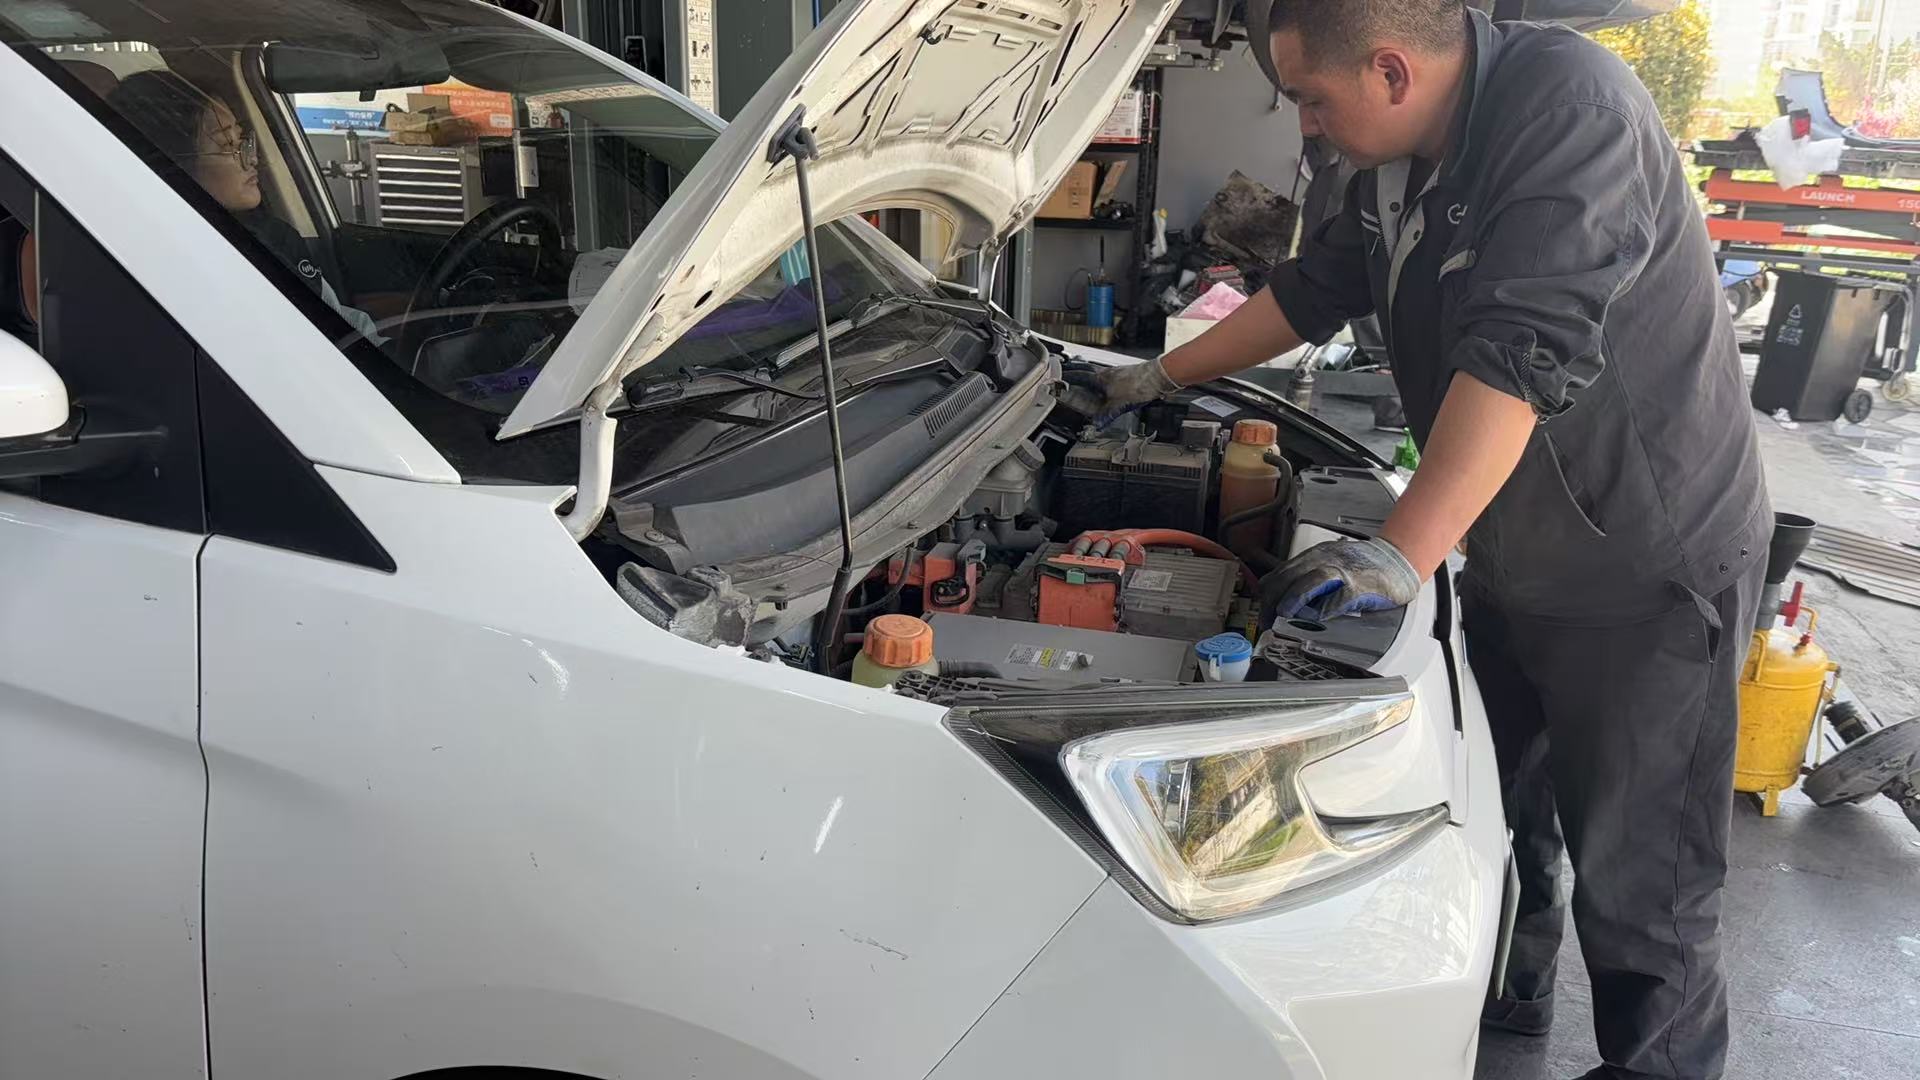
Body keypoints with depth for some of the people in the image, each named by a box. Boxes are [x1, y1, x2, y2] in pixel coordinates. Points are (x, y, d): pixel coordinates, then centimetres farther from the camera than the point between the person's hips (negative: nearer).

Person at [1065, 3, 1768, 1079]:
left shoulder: (1571, 104, -25)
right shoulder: (1401, 163, 2)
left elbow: (1522, 353, -34)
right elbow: (1310, 293, 15)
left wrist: (1403, 555, -36)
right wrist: (1158, 378, 21)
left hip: (1648, 567, -8)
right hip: (1511, 557, 9)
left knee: (1633, 870, 4)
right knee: (1494, 799, 23)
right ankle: (1510, 990, 46)